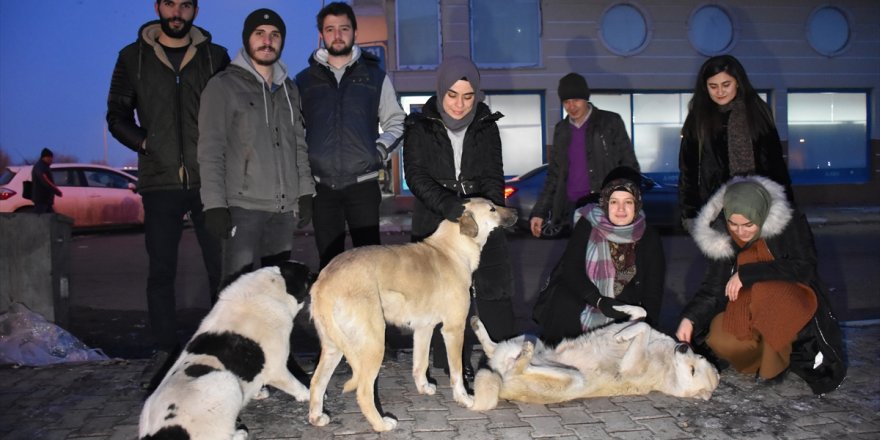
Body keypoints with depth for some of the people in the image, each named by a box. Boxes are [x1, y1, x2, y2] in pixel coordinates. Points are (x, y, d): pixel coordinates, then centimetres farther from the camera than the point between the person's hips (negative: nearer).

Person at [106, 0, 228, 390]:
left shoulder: (215, 56, 9)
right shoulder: (133, 58, 9)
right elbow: (117, 115, 12)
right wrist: (145, 143, -4)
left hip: (210, 179, 0)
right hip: (160, 182, 0)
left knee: (221, 266, 1)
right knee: (161, 270, 4)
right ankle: (165, 350, 16)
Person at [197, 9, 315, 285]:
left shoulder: (288, 88, 16)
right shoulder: (223, 86, -1)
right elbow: (210, 151, -7)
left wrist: (305, 191, 9)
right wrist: (214, 204, -14)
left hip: (284, 206, 5)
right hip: (243, 205, -5)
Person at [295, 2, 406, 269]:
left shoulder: (375, 76, 8)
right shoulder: (304, 80, 11)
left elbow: (396, 121, 12)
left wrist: (382, 148, -5)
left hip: (363, 184, -1)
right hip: (322, 186, 1)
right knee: (329, 261, 6)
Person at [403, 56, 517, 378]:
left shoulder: (486, 125, 5)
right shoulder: (419, 126, -2)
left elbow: (494, 174, 3)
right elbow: (416, 174, -11)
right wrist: (447, 205, -26)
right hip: (436, 222, -1)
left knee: (493, 292, 0)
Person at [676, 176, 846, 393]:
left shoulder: (791, 223, -14)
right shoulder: (723, 239, -5)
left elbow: (804, 269, -23)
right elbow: (712, 288, -5)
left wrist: (748, 273, -26)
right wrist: (689, 317, -22)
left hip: (795, 305, -3)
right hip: (747, 311, 4)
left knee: (767, 292, -36)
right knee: (720, 340, -26)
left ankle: (775, 363, -15)